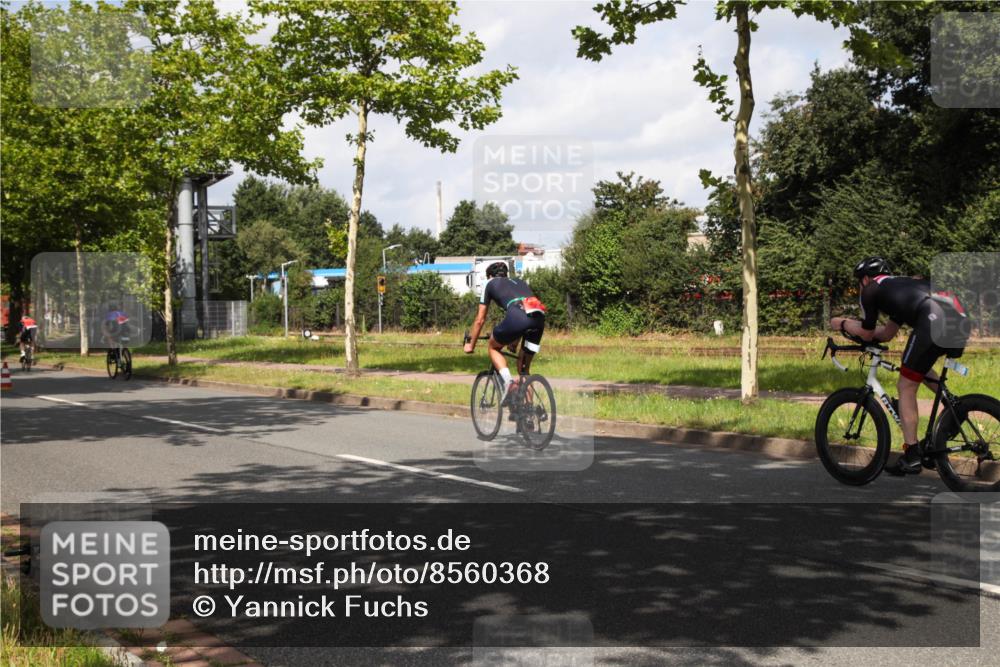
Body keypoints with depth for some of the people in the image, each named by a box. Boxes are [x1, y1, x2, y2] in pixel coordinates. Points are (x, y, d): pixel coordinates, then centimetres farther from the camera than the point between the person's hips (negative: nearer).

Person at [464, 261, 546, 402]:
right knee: (524, 367, 20)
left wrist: (471, 344, 39)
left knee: (494, 347, 22)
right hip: (540, 317, 5)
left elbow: (480, 320, 28)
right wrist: (514, 340, 57)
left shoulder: (490, 283, 27)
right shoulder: (520, 282, 39)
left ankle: (508, 381, -2)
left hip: (517, 316, -5)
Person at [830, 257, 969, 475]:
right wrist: (851, 323, 48)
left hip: (934, 322, -8)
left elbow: (867, 334, 21)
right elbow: (887, 334, 43)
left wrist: (842, 324, 38)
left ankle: (911, 457, 3)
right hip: (962, 321, 8)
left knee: (906, 387, 5)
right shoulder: (900, 284, 37)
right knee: (920, 368, 33)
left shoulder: (871, 290, 14)